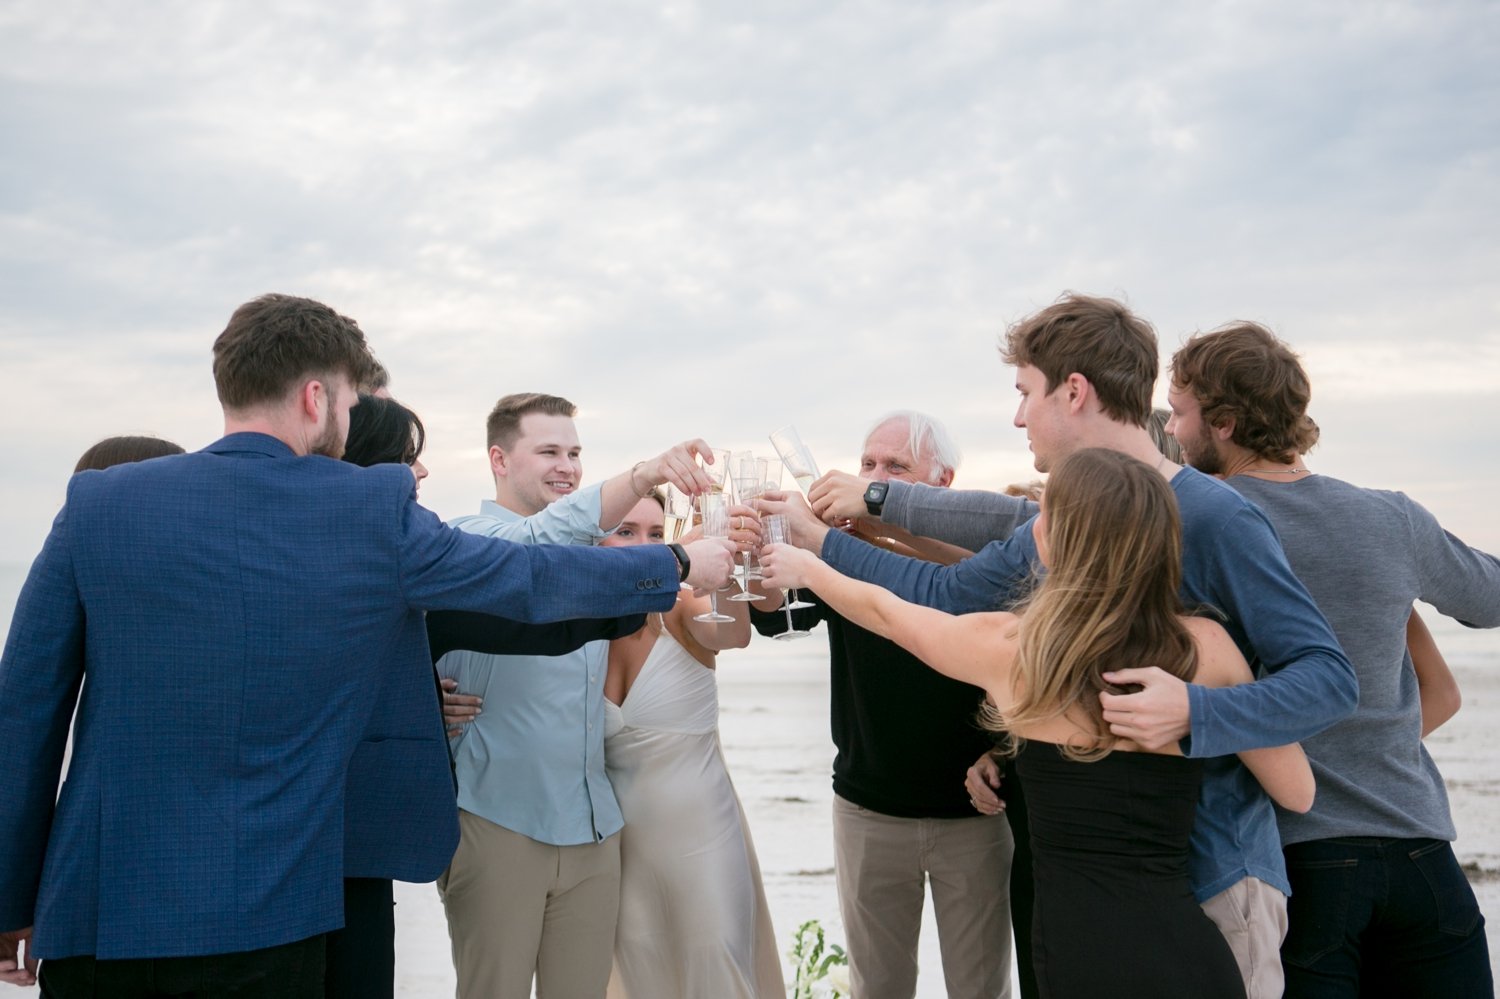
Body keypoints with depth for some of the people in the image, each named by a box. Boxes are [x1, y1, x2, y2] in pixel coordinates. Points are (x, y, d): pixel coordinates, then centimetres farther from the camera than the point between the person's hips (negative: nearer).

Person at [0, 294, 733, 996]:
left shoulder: (95, 503, -2)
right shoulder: (376, 511, -6)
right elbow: (536, 580, 6)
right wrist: (681, 565, 23)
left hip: (94, 909, 2)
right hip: (262, 921, -2)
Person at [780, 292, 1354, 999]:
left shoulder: (1213, 518, -17)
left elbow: (1330, 676, -19)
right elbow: (944, 593, 16)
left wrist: (1194, 714, -33)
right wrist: (819, 539, 16)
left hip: (1209, 878, -7)